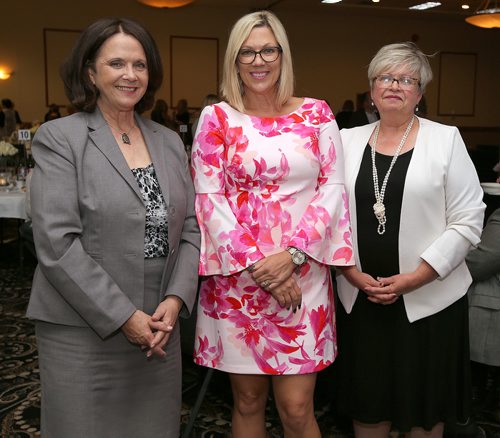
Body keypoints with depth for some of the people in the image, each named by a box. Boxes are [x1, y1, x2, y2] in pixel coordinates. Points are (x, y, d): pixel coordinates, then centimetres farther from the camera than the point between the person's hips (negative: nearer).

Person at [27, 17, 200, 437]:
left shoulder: (170, 142, 9)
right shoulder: (59, 138, -6)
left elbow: (190, 227, 8)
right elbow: (56, 242, -14)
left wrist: (175, 299, -6)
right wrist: (123, 316, -15)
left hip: (159, 325, 5)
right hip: (84, 332, -4)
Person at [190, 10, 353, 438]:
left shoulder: (316, 113, 5)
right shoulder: (217, 118, 2)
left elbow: (333, 188, 1)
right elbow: (209, 199, -4)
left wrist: (292, 254, -12)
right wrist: (258, 264, -12)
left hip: (302, 273, 1)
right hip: (238, 276, 0)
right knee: (248, 400, 11)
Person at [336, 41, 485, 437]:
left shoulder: (446, 139, -2)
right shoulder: (349, 140, 6)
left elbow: (468, 221, -7)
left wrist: (415, 277, -13)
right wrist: (352, 273, -7)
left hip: (429, 298, -2)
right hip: (360, 297, 2)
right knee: (367, 401, 13)